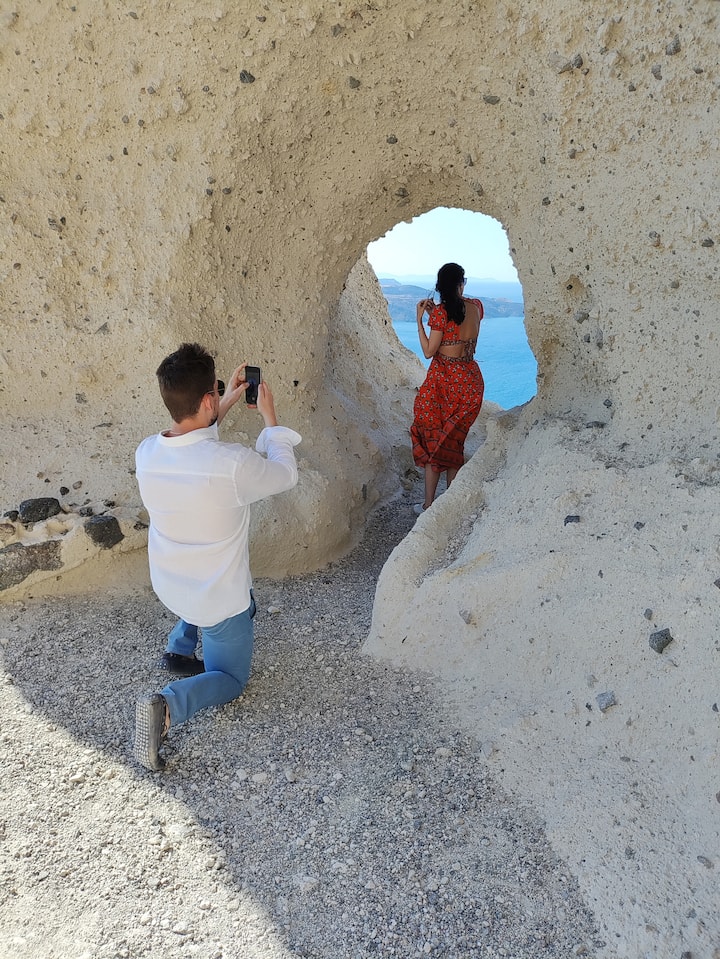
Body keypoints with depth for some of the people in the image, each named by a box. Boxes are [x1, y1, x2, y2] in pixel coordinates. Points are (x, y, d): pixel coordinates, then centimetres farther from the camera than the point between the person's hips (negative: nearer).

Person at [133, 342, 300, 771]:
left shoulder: (146, 454, -15)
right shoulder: (234, 463, -33)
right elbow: (286, 474, -11)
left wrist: (226, 405, 8)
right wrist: (269, 416, 0)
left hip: (169, 586, 6)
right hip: (221, 598, -6)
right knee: (230, 679, 17)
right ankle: (168, 704, -11)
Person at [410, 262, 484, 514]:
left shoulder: (440, 312, -12)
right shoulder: (476, 306, 4)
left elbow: (429, 351, -9)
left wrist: (420, 319, -4)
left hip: (443, 378, -5)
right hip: (470, 378, 5)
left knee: (432, 439, 6)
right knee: (454, 441, 15)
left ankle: (429, 504, 8)